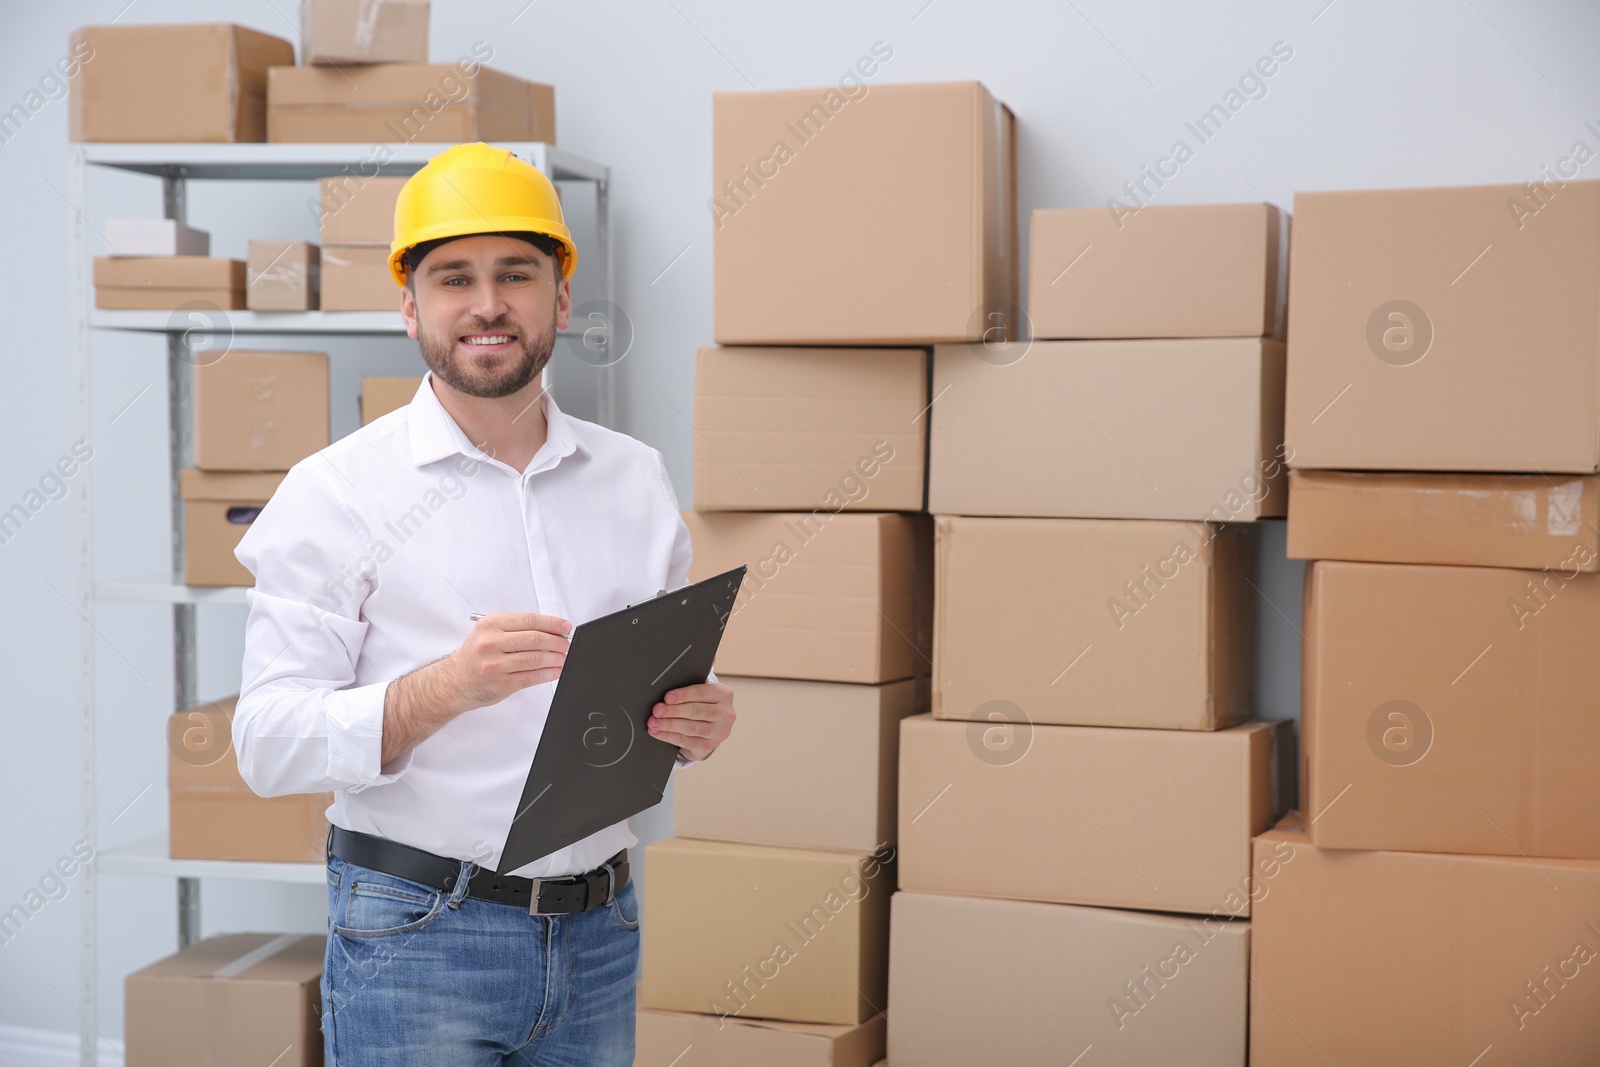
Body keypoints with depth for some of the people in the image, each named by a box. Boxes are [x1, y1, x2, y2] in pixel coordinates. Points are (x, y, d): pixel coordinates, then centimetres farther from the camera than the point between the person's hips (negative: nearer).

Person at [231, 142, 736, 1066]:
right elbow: (270, 746, -11)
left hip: (601, 931, 4)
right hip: (417, 936, -4)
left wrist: (697, 722, -7)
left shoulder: (636, 479, 9)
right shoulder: (337, 492, -5)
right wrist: (447, 687, -26)